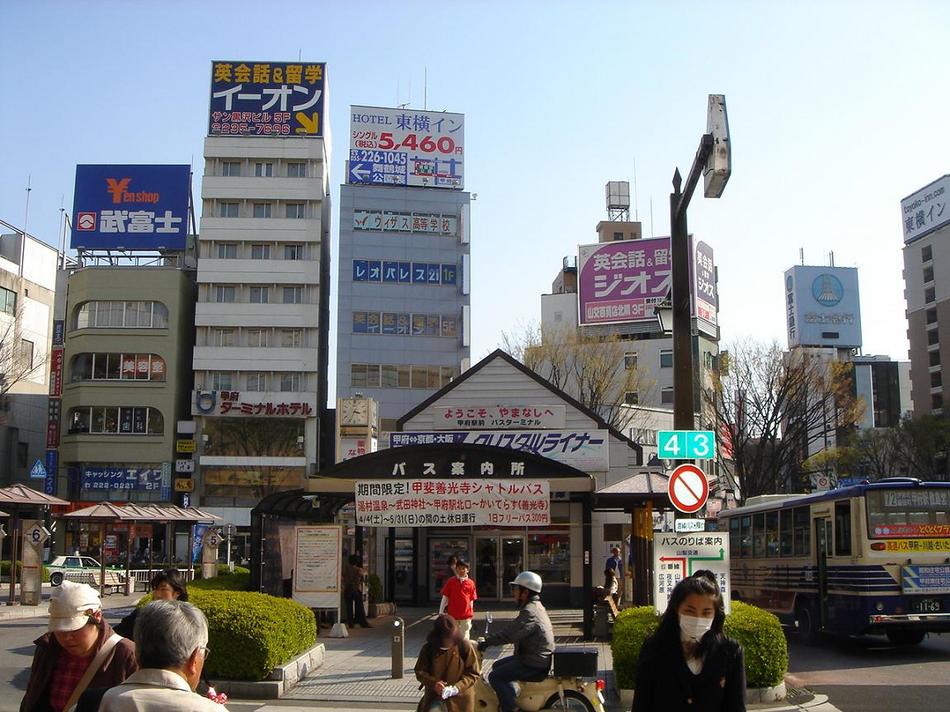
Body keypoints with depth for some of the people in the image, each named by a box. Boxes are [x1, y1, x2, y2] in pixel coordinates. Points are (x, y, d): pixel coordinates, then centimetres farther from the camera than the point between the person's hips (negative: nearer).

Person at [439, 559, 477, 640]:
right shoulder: (451, 582, -2)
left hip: (466, 615, 0)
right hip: (453, 615, 0)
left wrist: (470, 615, 7)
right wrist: (441, 612, -1)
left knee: (464, 638, 4)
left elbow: (471, 600, 6)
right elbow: (445, 597, 2)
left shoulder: (470, 583, 0)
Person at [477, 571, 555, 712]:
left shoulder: (530, 612, -20)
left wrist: (486, 642, -18)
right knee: (497, 666, 21)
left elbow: (509, 633, -26)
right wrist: (489, 640, 13)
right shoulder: (535, 606, 13)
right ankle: (511, 698, 28)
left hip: (535, 666, -10)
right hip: (536, 658, 10)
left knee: (495, 676, -14)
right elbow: (513, 631, 18)